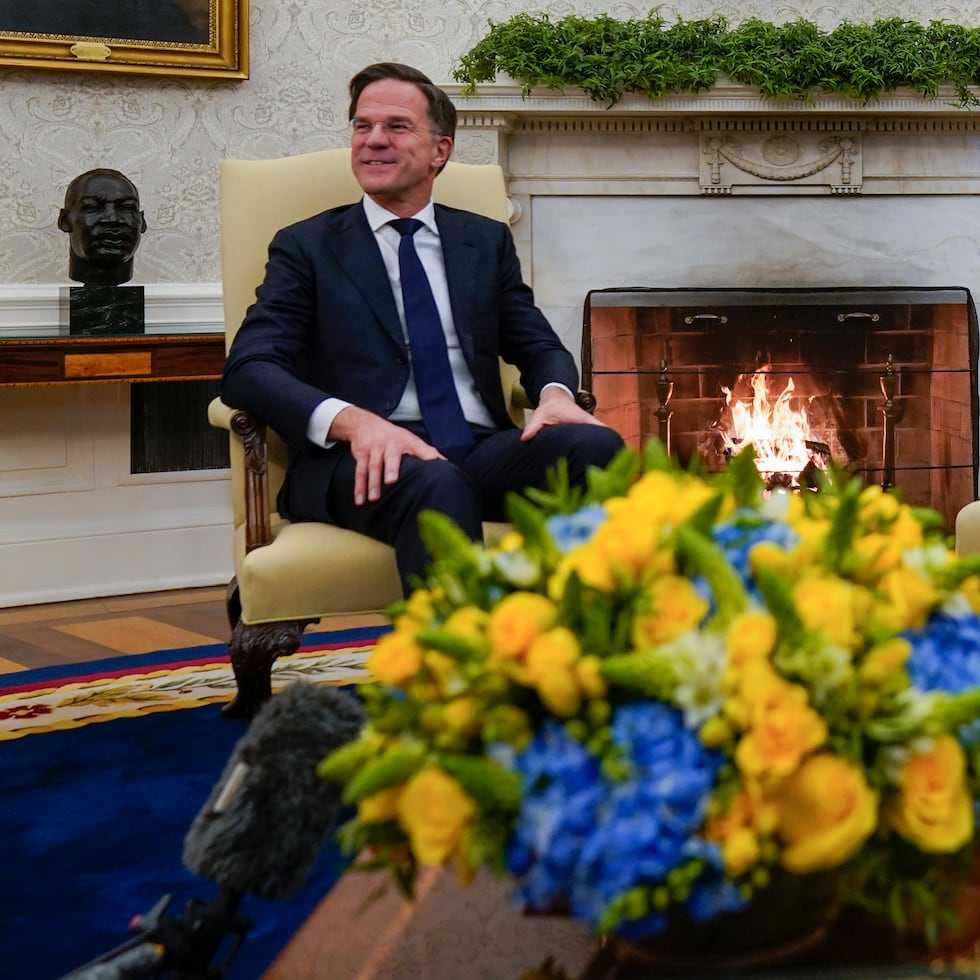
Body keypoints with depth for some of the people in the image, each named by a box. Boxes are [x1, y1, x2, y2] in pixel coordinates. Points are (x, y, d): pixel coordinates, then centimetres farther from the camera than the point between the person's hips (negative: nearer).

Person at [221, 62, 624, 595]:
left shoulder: (487, 241, 24)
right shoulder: (307, 247, 13)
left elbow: (539, 346, 22)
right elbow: (247, 370, -1)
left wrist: (556, 393, -6)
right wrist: (354, 420, -21)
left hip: (482, 450, 4)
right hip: (363, 464, -3)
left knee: (596, 446, -27)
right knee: (435, 483, -38)